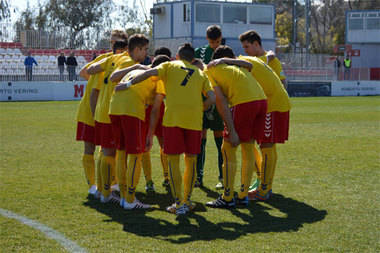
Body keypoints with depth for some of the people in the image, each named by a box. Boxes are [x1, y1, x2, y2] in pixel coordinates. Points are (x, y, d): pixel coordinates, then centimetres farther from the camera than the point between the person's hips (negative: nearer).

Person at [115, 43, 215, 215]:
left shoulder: (170, 66, 16)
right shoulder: (200, 74, 22)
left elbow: (150, 72, -2)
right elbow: (212, 98, 8)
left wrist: (129, 84, 1)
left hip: (173, 117, -2)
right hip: (194, 119, 2)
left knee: (173, 160, 3)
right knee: (191, 160, 13)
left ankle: (178, 203, 0)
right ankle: (187, 201, 17)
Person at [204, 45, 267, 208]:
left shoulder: (209, 71, 10)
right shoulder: (236, 64, 33)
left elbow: (220, 101, 0)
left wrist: (231, 131, -5)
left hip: (244, 103, -7)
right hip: (261, 99, 7)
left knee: (228, 149, 5)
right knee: (248, 148, 17)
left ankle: (227, 198, 9)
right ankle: (243, 196, 24)